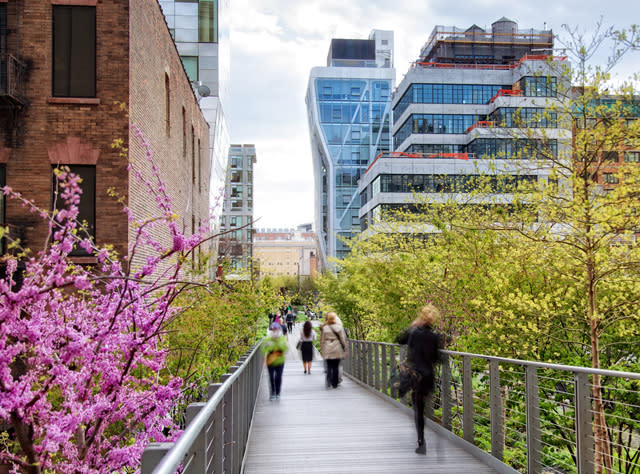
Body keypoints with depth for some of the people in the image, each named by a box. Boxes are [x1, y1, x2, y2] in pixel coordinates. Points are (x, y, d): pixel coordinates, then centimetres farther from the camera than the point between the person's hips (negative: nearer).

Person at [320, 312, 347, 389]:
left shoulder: (324, 328, -3)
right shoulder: (339, 327, -5)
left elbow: (322, 340, 3)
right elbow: (343, 339, -2)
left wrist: (323, 350, 12)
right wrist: (345, 349, 8)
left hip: (328, 350, 0)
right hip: (337, 350, 0)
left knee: (329, 366, 7)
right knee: (335, 367, 7)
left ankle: (328, 380, -14)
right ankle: (335, 383, 10)